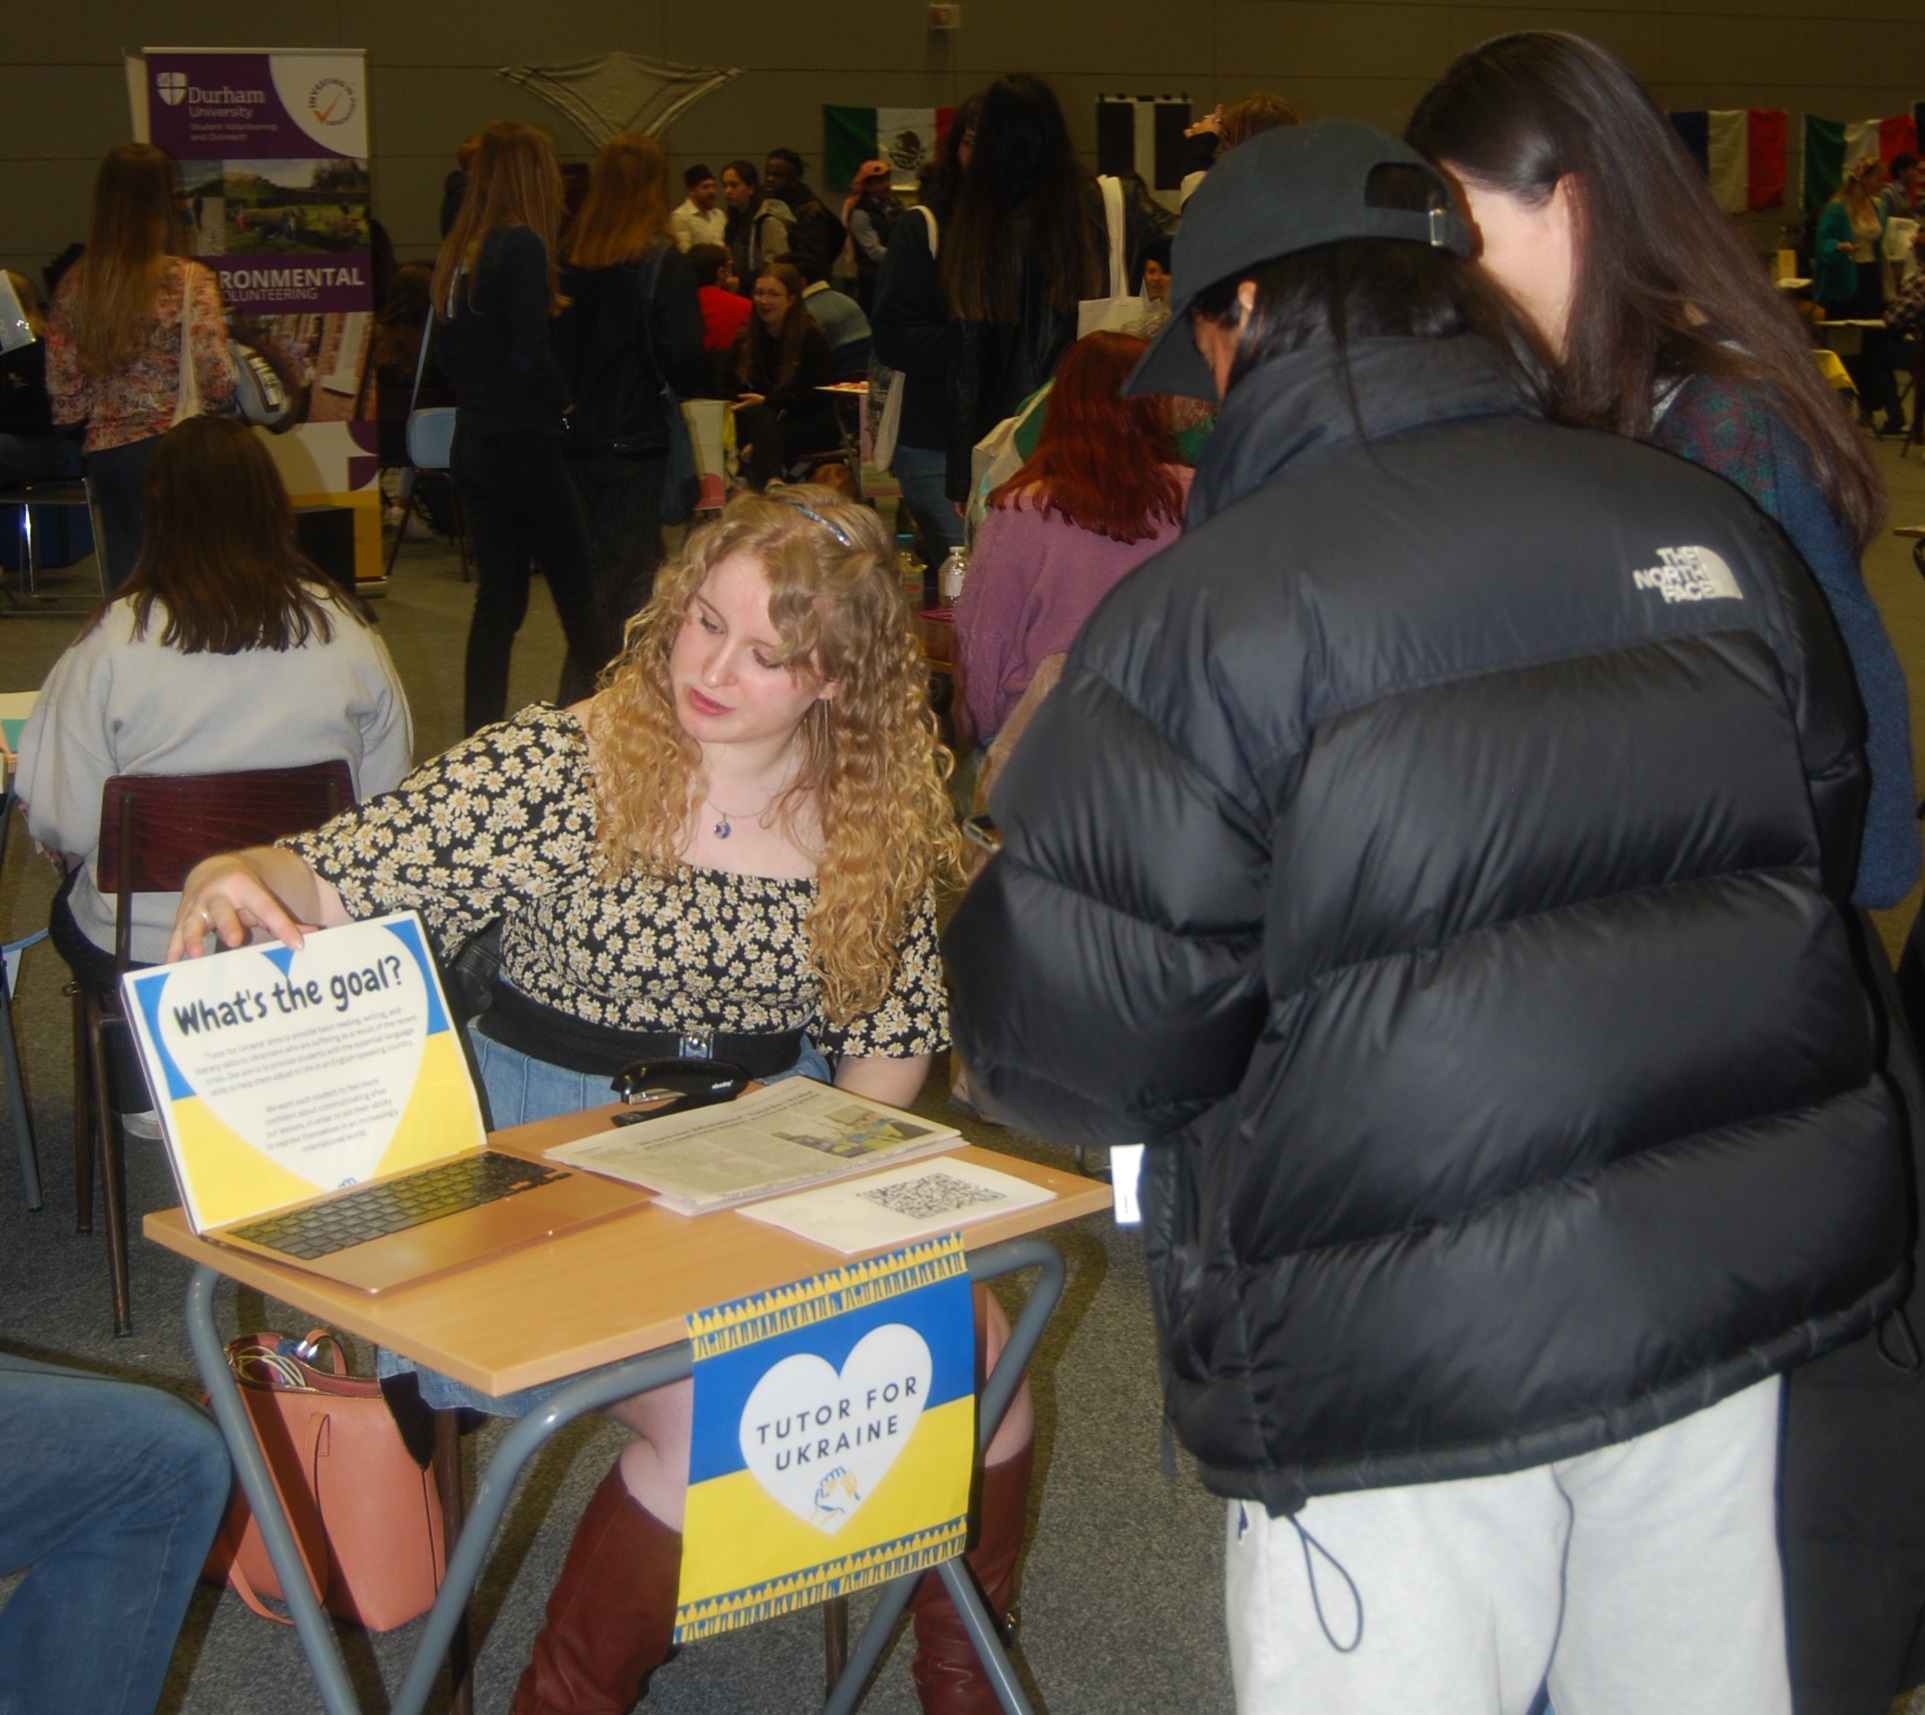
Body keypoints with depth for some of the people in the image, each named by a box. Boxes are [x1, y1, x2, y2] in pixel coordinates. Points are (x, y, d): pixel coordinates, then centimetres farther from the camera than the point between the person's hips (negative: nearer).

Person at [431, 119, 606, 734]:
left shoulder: (458, 249, 9)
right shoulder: (521, 246, -15)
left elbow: (446, 354, 14)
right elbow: (531, 355, -20)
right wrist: (568, 401, -5)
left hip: (472, 442, 8)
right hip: (524, 445, -8)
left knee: (498, 597, 11)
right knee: (579, 593, 2)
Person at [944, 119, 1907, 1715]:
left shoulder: (1209, 606, -15)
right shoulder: (1707, 527, 3)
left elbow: (1079, 1038, -15)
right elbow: (1825, 840, 15)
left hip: (1412, 1356, -5)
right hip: (1737, 1281, 6)